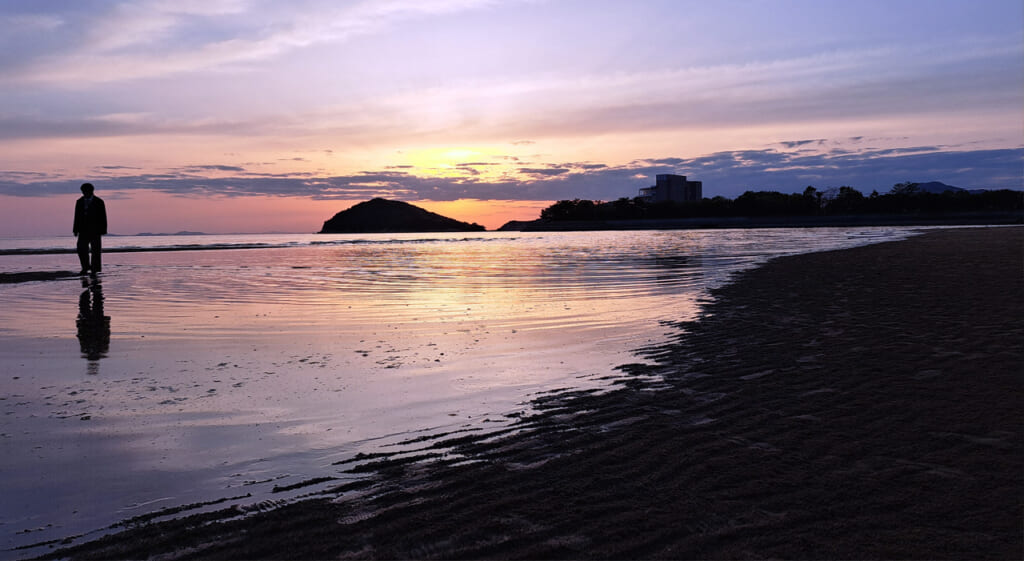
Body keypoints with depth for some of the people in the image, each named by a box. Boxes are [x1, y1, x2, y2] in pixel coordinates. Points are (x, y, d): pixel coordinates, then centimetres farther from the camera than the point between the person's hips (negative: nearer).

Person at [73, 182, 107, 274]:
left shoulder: (99, 202, 0)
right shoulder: (79, 202, 9)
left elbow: (103, 217, -2)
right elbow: (77, 217, 10)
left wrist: (102, 230, -9)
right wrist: (76, 229, 4)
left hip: (95, 230, -3)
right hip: (83, 230, 3)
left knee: (95, 250, -1)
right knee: (81, 249, -6)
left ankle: (95, 269, 6)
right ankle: (85, 267, 6)